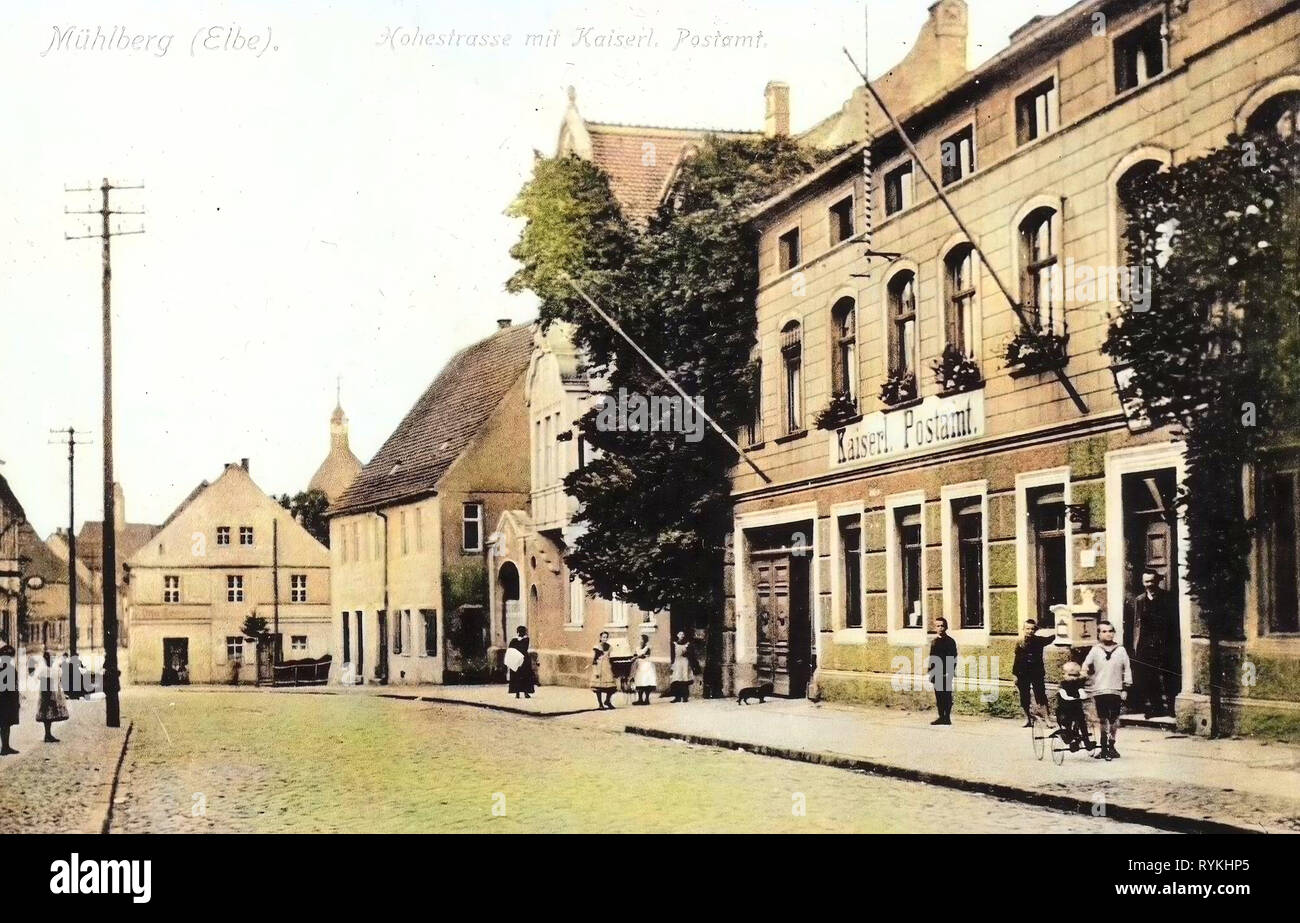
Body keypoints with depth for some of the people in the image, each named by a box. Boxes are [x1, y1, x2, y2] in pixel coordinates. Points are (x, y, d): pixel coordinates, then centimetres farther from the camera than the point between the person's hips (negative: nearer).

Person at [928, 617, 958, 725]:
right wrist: (931, 672, 12)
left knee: (947, 696, -3)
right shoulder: (934, 642, 14)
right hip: (937, 674, 6)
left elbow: (953, 658, -7)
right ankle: (941, 717, 15)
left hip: (946, 674, -6)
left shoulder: (950, 641, -4)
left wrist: (950, 672, -14)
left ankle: (947, 718, 0)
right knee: (938, 697, 8)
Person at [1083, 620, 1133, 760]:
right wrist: (1095, 680, -2)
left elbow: (1127, 670, 7)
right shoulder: (1095, 650, 5)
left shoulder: (1120, 650, 7)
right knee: (1102, 720, -1)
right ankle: (1104, 747, 3)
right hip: (1100, 691, -1)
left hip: (1116, 691, 1)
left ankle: (1111, 746, 13)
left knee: (1114, 720, 2)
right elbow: (1085, 668, 9)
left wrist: (1125, 688, 3)